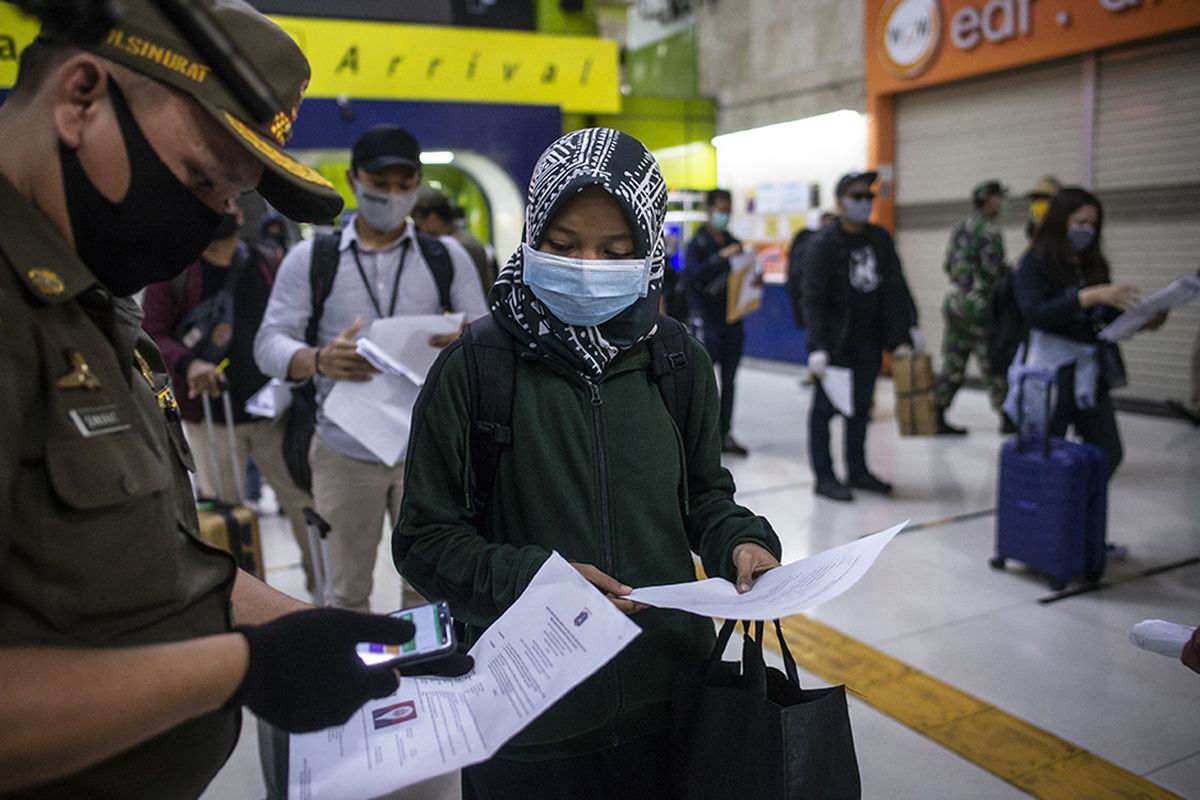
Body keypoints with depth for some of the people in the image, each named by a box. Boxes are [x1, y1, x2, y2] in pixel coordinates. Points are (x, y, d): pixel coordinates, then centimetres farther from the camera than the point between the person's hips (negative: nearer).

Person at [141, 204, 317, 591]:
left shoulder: (271, 261, 7)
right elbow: (152, 334, -2)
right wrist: (187, 363, -21)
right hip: (210, 414, -1)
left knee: (306, 500, 4)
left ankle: (323, 583, 18)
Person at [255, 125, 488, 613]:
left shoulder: (447, 257, 5)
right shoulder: (309, 259, 3)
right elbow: (269, 343, -4)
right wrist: (319, 360, -27)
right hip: (345, 451, 0)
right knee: (349, 589, 10)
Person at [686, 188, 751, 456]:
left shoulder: (734, 243, 13)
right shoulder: (698, 243, -5)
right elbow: (692, 274, -22)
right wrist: (721, 256, -31)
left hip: (733, 321, 6)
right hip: (708, 320, -6)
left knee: (729, 380, 9)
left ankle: (725, 434, 17)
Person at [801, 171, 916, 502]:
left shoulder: (880, 239, 8)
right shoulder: (823, 244, -9)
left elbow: (894, 290, 8)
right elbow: (814, 298, -14)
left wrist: (901, 338, 1)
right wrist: (817, 347, -22)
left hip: (868, 341, 6)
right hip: (835, 343, -5)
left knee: (861, 407, 13)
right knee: (825, 407, 1)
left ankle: (857, 470, 25)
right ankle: (824, 477, 9)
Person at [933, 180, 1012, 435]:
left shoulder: (959, 229, 15)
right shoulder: (989, 230, -11)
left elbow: (949, 265, 16)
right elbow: (994, 267, -18)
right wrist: (1011, 276, 0)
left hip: (954, 300, 8)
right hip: (979, 306, -8)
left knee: (952, 364, 9)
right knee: (994, 364, 2)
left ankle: (938, 418, 10)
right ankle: (1007, 419, 10)